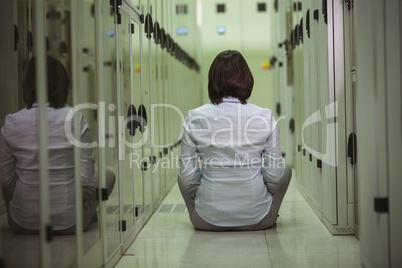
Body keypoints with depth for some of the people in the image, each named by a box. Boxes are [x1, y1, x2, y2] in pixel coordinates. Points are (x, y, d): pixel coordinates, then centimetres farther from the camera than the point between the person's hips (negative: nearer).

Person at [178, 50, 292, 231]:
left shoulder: (195, 119, -9)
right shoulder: (265, 117, -10)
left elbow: (187, 176, -4)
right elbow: (275, 176, -4)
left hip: (207, 221, 1)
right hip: (257, 220, 0)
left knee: (182, 176, 31)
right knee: (285, 170, 29)